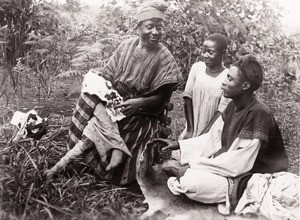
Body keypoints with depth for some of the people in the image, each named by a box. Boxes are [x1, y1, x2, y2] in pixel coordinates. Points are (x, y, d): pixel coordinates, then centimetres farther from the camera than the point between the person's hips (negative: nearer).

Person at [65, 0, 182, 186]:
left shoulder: (165, 58, -9)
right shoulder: (126, 46, 0)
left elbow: (161, 98, -9)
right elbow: (108, 75, 2)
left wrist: (139, 103, -25)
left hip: (142, 111, -4)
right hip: (115, 100, 4)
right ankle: (116, 148, -13)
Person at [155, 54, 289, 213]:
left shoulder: (258, 114, -27)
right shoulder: (233, 105, 1)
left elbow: (236, 164, -28)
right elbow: (213, 139, 8)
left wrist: (192, 167, -24)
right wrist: (179, 144, -1)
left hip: (243, 179, -8)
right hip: (226, 164, 8)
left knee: (188, 182, -26)